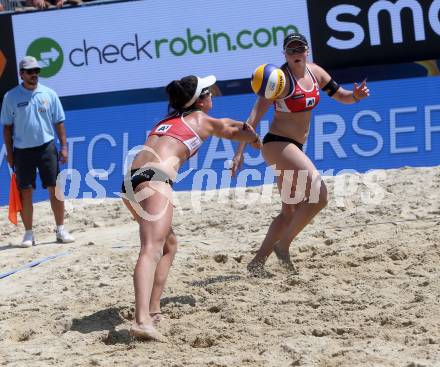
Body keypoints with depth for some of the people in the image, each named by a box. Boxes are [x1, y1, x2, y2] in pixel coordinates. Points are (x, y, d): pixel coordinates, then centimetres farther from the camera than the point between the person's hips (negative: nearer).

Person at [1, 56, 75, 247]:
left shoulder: (49, 94, 4)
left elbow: (59, 122, 7)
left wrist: (64, 147, 0)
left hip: (46, 147, 1)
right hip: (22, 150, 0)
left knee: (54, 188, -2)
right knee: (25, 192, 2)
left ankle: (61, 230, 5)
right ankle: (28, 233, 10)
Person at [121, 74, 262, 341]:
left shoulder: (169, 120, 32)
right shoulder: (201, 119, 15)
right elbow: (234, 131, 35)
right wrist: (255, 140, 56)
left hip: (131, 180, 8)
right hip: (154, 179, -8)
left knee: (169, 245, 25)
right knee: (152, 249, -23)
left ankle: (152, 309, 15)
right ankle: (142, 320, -41)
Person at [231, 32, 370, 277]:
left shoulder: (315, 72, 6)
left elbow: (341, 96, 16)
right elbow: (256, 115, -19)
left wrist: (355, 95, -9)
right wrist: (240, 151, -26)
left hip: (294, 148, 9)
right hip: (277, 144, -9)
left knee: (291, 211, 13)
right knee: (318, 194, -20)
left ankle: (258, 262, 20)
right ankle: (283, 246, -9)